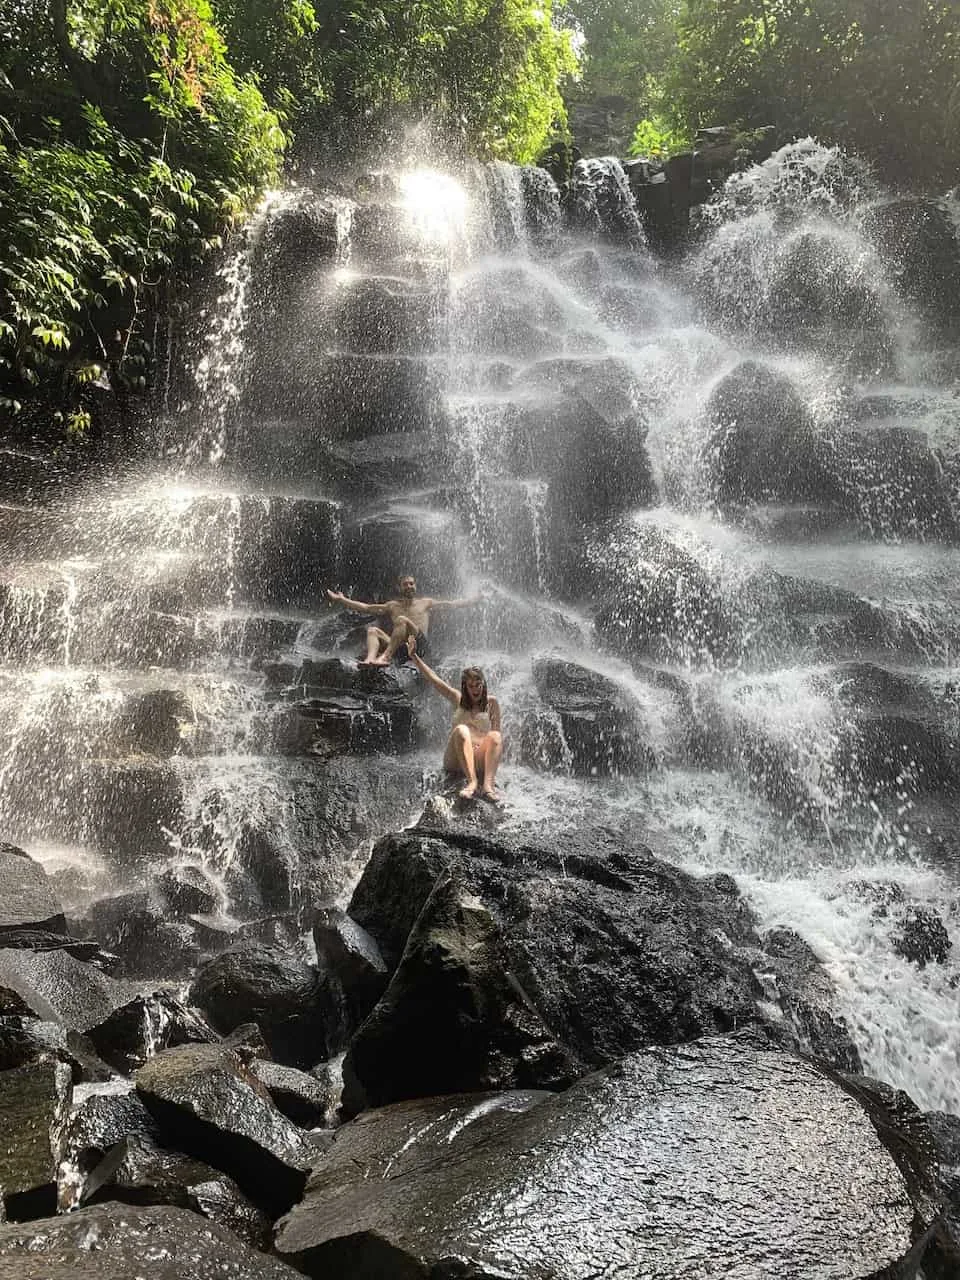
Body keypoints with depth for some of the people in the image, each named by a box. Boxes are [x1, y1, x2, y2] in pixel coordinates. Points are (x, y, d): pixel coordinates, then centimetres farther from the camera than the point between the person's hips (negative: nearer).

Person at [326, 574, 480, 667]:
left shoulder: (425, 602, 21)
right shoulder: (393, 605, 25)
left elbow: (451, 604, 18)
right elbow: (366, 607, 24)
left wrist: (472, 600, 10)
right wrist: (342, 600, 20)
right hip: (395, 647, 3)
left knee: (402, 620, -29)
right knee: (372, 630, -17)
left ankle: (385, 657, -47)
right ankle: (370, 658, -47)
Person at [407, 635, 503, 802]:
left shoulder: (491, 703, 14)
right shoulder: (458, 699, 15)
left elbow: (497, 731, 8)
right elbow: (433, 679, 11)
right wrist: (414, 656, 5)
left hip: (480, 759, 0)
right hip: (456, 759, 0)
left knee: (495, 736, -27)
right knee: (461, 730, -29)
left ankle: (488, 784, -47)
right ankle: (472, 782, -48)